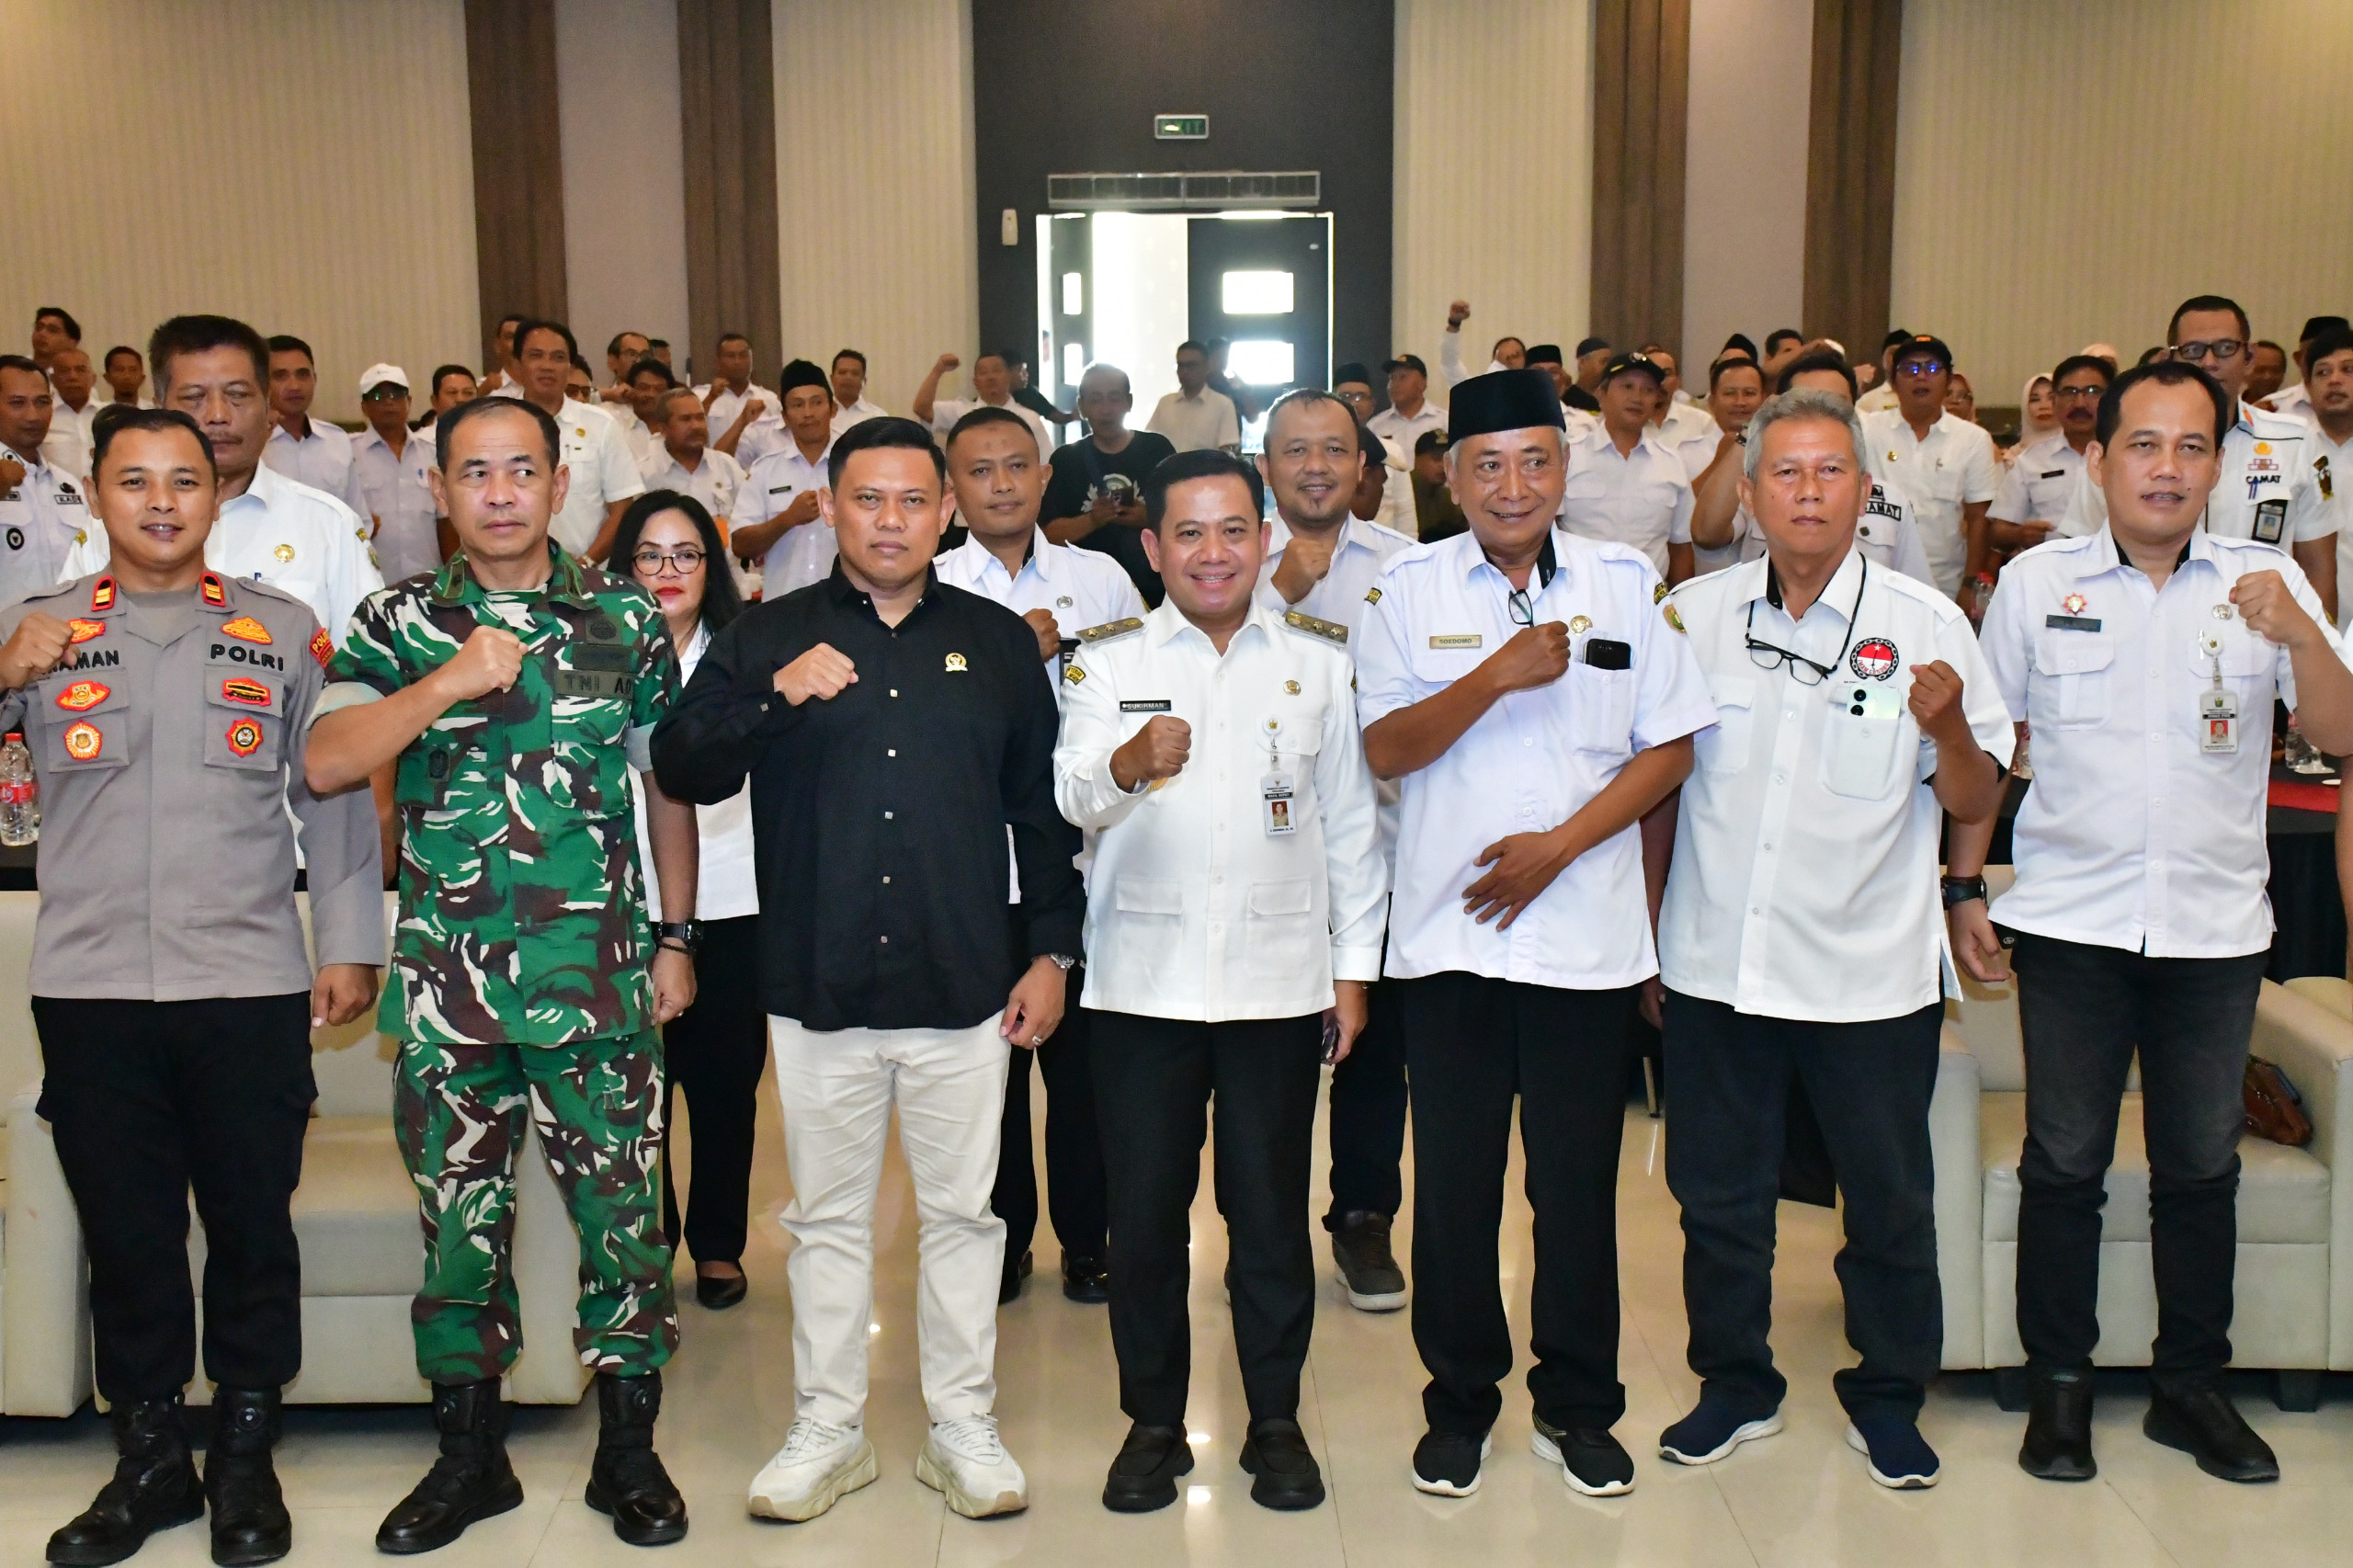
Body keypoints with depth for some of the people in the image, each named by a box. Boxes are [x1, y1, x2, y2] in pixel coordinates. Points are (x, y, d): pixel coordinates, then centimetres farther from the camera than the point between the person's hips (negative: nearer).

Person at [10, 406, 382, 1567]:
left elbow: (334, 794, 7)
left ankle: (245, 1457, 22)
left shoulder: (282, 632, 7)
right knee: (124, 1231, 9)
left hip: (250, 983, -1)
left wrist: (350, 944, 3)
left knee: (253, 1227, 6)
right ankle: (148, 1459, 24)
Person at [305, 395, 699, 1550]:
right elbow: (324, 764, -8)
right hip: (447, 979, 1)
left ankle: (628, 1449, 19)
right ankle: (469, 1453, 26)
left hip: (601, 974, -1)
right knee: (459, 1214, 10)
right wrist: (447, 683, -19)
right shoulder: (399, 623, 4)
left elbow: (667, 788, 10)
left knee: (621, 1208, 4)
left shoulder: (627, 621, 4)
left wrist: (676, 938, 7)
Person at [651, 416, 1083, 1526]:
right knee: (828, 1220, 10)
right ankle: (827, 1431, 24)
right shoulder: (767, 638, 5)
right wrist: (775, 697, -19)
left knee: (962, 1213, 9)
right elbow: (679, 771, -4)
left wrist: (1051, 949, 4)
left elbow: (1040, 808, 9)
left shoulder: (999, 642, 7)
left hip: (965, 988, 0)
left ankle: (963, 1428, 22)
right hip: (818, 987, 0)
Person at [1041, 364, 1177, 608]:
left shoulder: (1156, 449, 2)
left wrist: (1149, 519, -16)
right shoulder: (1065, 459, 4)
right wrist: (1092, 520, -17)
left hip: (1154, 589, 0)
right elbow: (1050, 533, -1)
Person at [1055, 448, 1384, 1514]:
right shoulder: (1108, 659, 2)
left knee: (1271, 1212, 8)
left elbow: (1349, 820, 9)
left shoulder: (1320, 658, 6)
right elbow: (1071, 795, -14)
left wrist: (1354, 964, 7)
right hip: (1141, 979, 0)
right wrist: (1131, 761, -36)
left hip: (1279, 978, 1)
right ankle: (1153, 1421, 23)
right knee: (1144, 1212, 7)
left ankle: (1275, 1420, 23)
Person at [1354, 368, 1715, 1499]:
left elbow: (1670, 747, 3)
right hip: (1448, 935, 0)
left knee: (1579, 1184, 8)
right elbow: (1386, 749, -5)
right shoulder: (1409, 590, 2)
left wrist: (1561, 843, -9)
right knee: (1455, 1184, 8)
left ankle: (1577, 1407, 25)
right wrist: (1499, 675, -18)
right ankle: (1459, 1403, 25)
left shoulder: (1626, 586, 4)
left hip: (1588, 935, 0)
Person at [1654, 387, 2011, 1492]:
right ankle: (1735, 1384, 33)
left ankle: (1886, 1398, 32)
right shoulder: (1693, 615, 2)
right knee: (1717, 1191, 14)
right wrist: (1644, 927, 6)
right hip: (1715, 964, 2)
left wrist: (1950, 727, -23)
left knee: (1890, 1201, 11)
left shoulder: (1924, 624, -4)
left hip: (1871, 974, -2)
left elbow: (1975, 804, -3)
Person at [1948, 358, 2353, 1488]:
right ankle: (2059, 1385, 20)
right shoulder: (2037, 582, 0)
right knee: (2063, 1162, 6)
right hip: (2070, 919, -1)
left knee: (2201, 1166, 12)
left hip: (2214, 926, 1)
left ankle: (2191, 1384, 27)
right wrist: (1964, 889, 3)